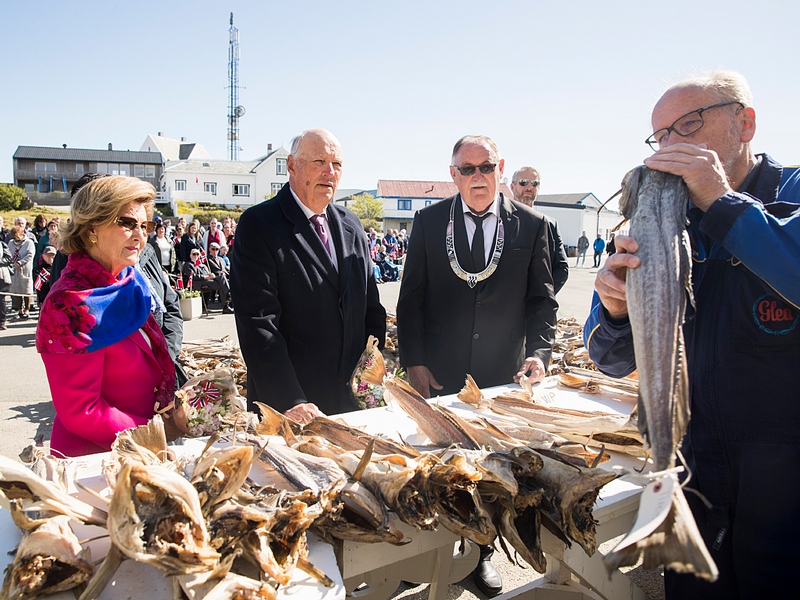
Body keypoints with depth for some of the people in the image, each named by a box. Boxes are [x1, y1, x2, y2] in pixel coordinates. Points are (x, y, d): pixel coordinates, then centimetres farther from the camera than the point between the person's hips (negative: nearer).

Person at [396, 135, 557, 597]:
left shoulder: (531, 225, 0)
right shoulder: (429, 221, -1)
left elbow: (542, 299, 3)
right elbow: (411, 297, 0)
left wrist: (540, 351, -11)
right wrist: (413, 361, -6)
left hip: (501, 376, 1)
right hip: (438, 375, 0)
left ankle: (480, 553, 38)